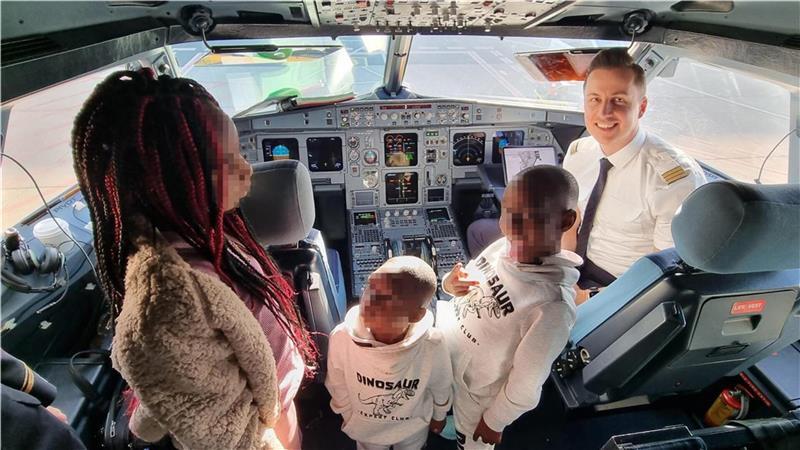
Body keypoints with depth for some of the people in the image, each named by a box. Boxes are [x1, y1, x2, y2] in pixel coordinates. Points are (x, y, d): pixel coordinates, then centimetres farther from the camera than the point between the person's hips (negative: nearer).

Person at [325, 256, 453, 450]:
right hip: (365, 428, 1)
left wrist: (439, 416, 6)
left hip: (413, 428, 0)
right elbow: (338, 387, -13)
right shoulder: (342, 338, -36)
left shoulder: (432, 347, -37)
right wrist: (348, 417, 3)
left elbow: (441, 388, -12)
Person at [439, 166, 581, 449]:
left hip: (478, 395, -6)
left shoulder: (552, 305, -36)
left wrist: (494, 422, -9)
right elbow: (467, 285, 1)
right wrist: (450, 284, -21)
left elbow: (526, 385, -24)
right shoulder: (504, 246, -17)